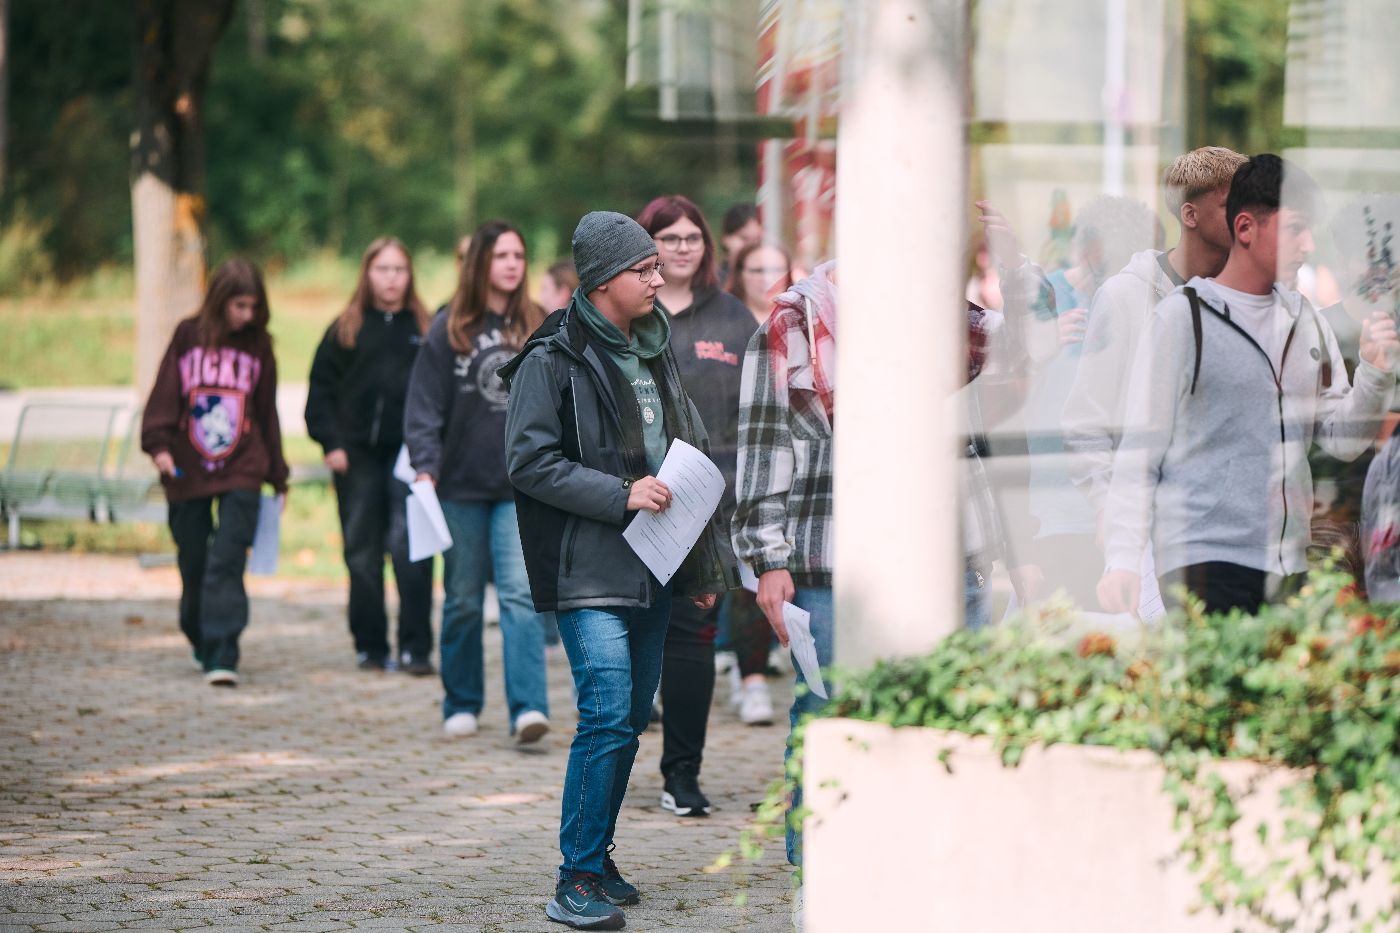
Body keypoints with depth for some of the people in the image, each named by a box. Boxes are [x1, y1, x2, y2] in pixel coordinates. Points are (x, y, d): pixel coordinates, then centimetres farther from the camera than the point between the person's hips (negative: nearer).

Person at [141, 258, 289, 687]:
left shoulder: (258, 345, 7)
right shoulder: (188, 336, 4)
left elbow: (267, 411, 13)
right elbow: (165, 391, 2)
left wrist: (278, 476, 14)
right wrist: (158, 443, -12)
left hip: (241, 474, -1)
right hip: (188, 472, 1)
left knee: (226, 563, -14)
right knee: (193, 566, 7)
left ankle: (222, 657, -18)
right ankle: (200, 641, 28)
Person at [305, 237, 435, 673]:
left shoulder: (425, 329, 7)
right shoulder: (344, 330, 9)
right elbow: (321, 391, 9)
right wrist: (331, 442, -1)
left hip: (409, 454, -2)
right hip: (357, 455, 2)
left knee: (410, 548, -12)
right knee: (363, 554, 6)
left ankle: (416, 649, -10)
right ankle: (371, 647, 14)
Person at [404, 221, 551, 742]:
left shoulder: (537, 329, 6)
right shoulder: (449, 330, 0)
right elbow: (425, 405, -2)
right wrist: (424, 466, -14)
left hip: (521, 488, 0)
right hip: (461, 485, 0)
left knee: (521, 594, -12)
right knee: (462, 600, 9)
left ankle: (528, 708, -20)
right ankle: (461, 705, 22)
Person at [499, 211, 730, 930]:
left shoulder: (655, 353, 16)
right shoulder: (552, 362, -8)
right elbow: (530, 462, -14)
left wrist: (704, 563, 21)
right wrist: (621, 495, -20)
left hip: (651, 571, 8)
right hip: (589, 573, -8)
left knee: (631, 720, 10)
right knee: (608, 718, -15)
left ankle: (597, 859, 22)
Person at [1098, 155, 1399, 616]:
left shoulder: (1306, 319, 15)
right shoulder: (1183, 315, -2)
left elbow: (1342, 439, 13)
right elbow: (1139, 451, -3)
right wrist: (1121, 560, -9)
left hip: (1289, 561, 5)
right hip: (1205, 558, -5)